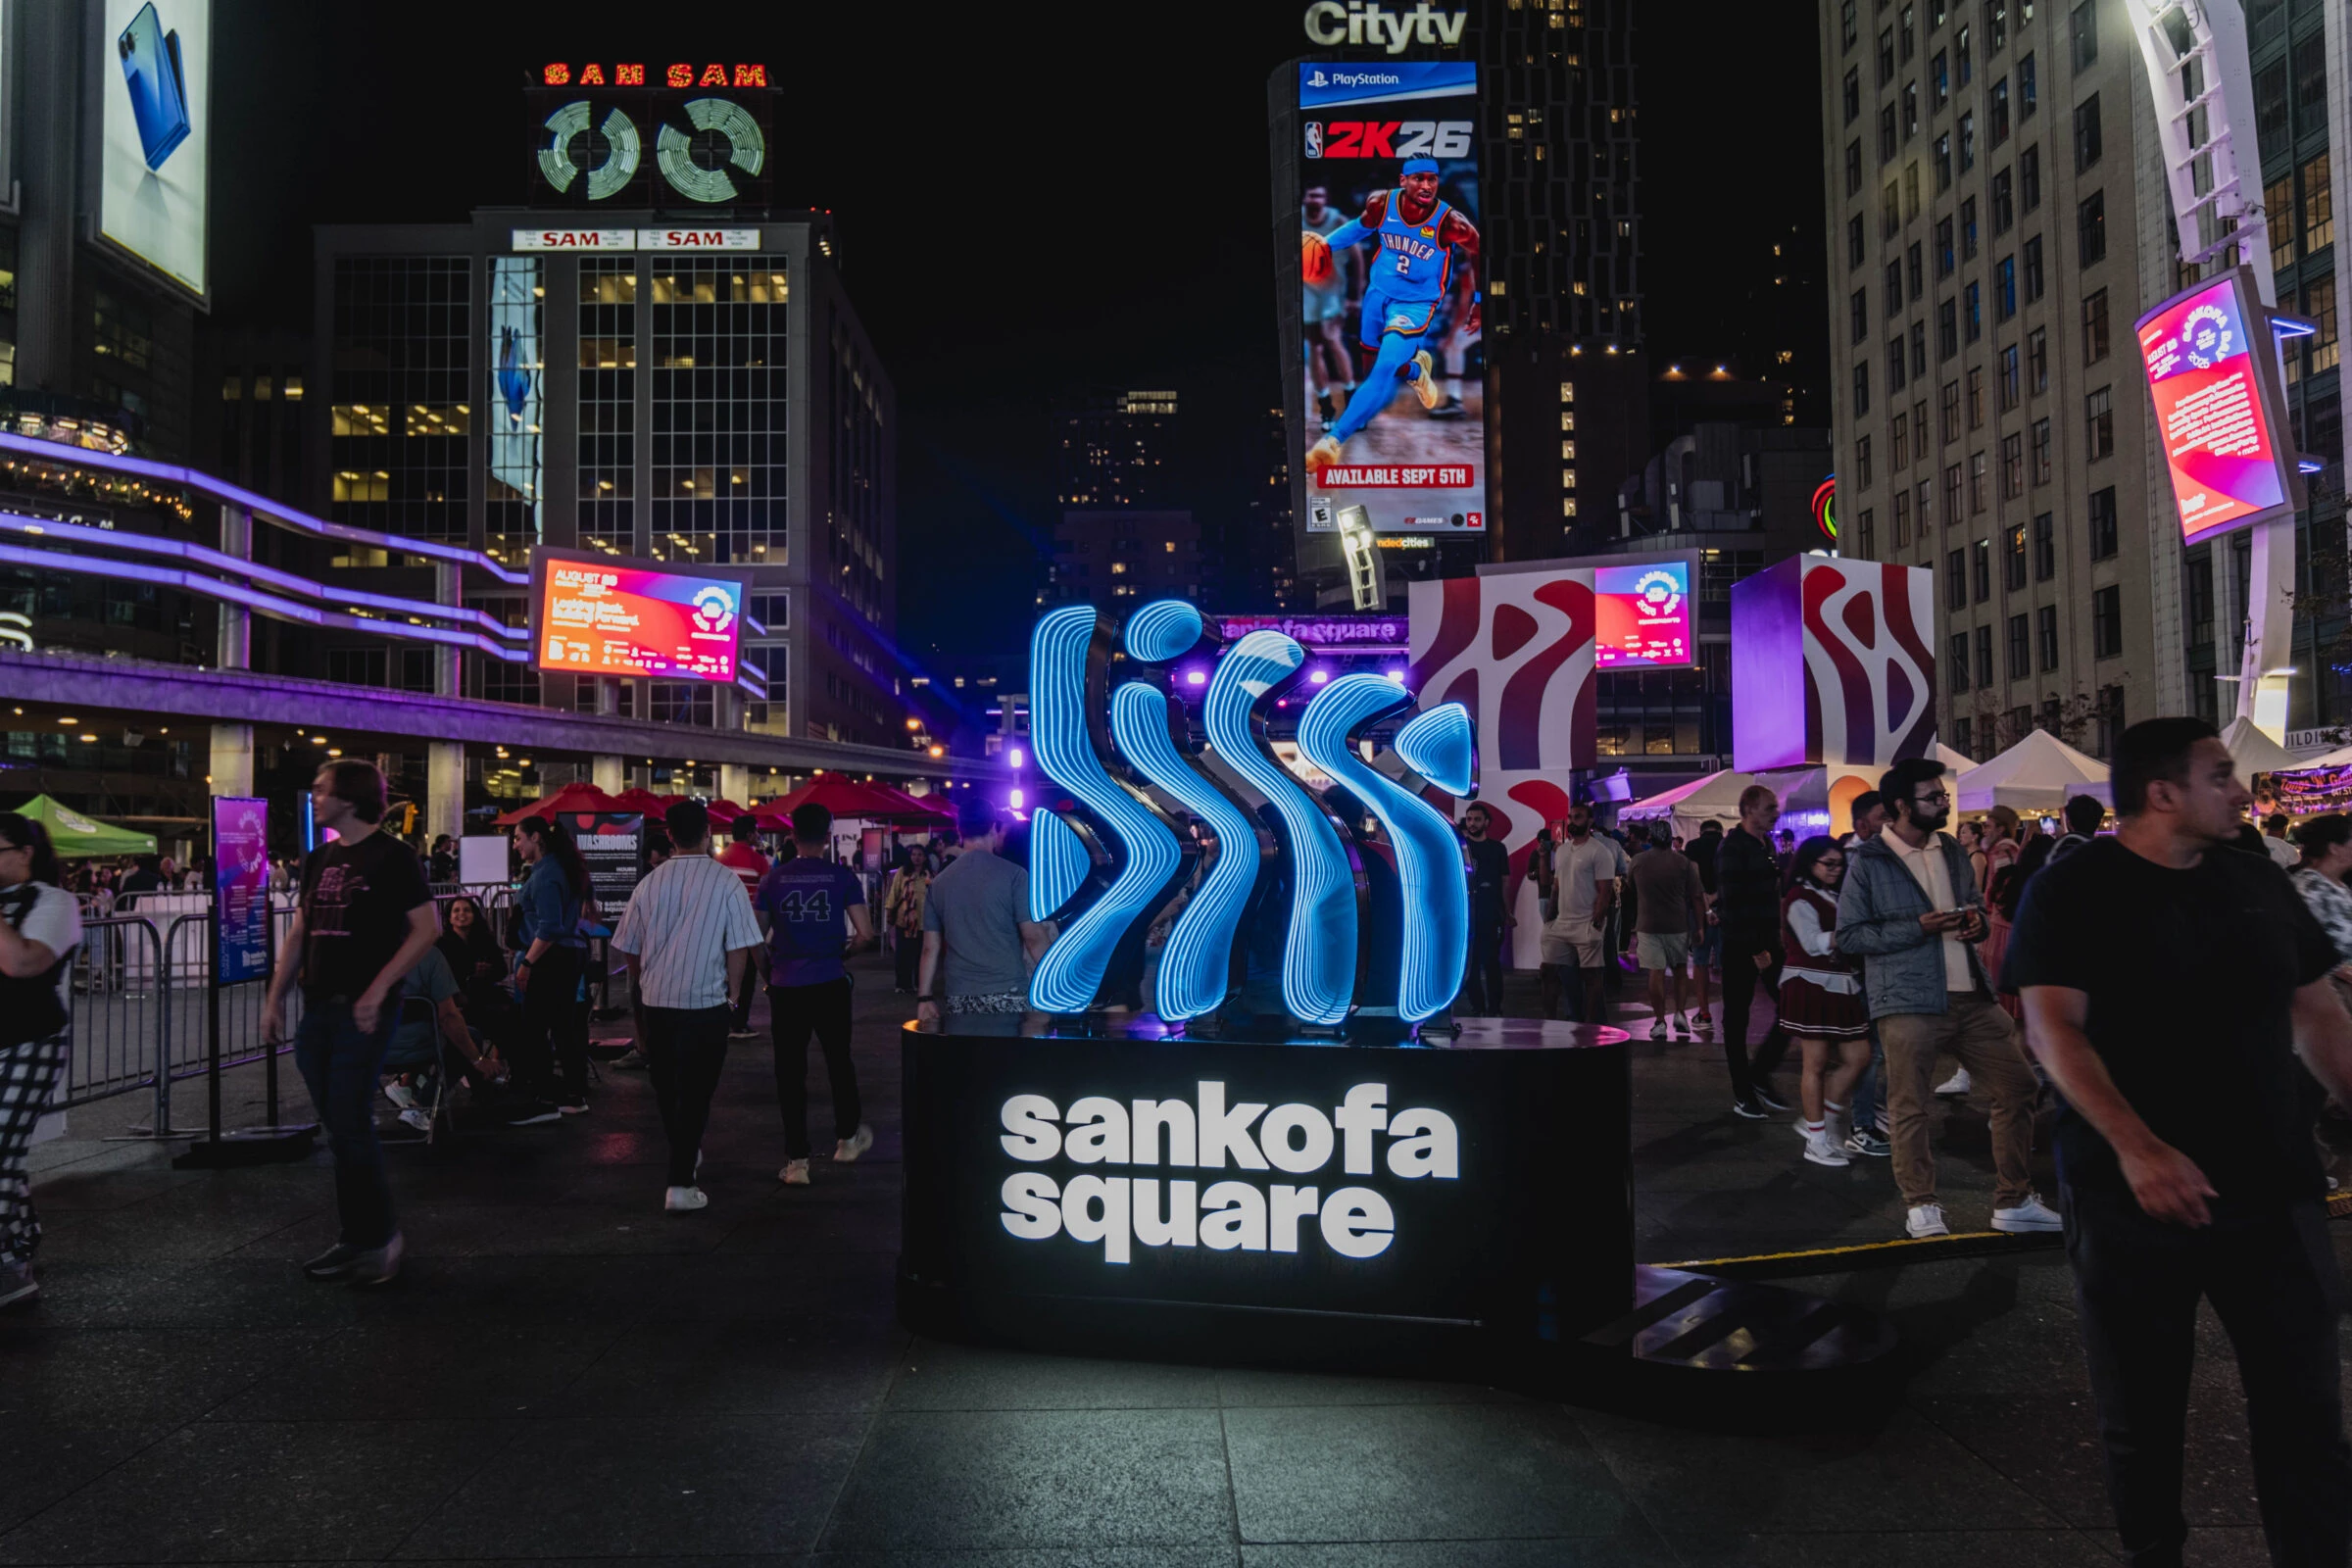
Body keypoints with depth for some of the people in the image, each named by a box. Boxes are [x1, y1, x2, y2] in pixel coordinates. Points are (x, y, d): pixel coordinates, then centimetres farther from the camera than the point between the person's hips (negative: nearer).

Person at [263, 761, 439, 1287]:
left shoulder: (390, 856, -7)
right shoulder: (319, 859, 15)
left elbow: (426, 929, -12)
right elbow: (299, 933, 18)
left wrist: (377, 992, -17)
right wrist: (275, 998, 10)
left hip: (363, 1011, -7)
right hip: (318, 1008, 7)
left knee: (350, 1126, -8)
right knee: (340, 1129, 10)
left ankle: (379, 1237, 5)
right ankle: (355, 1238, 18)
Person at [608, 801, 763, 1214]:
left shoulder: (650, 882, 2)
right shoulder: (726, 882, -8)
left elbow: (629, 949, 8)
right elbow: (739, 948, -9)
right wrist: (732, 995, 4)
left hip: (655, 999, 4)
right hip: (705, 1002, -3)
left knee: (666, 1087, 19)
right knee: (695, 1092, 3)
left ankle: (686, 1156, 37)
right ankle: (681, 1184, 0)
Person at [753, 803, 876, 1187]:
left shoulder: (773, 879, 1)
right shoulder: (844, 877, -3)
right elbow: (864, 934, -7)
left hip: (785, 987, 0)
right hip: (829, 984, 0)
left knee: (790, 1072, 5)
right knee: (839, 1060, 19)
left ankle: (796, 1162, 7)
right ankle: (847, 1138, 33)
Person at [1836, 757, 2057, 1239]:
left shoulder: (1952, 851, 13)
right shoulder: (1867, 862, -6)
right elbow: (1848, 936, -8)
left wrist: (1977, 920, 2)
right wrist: (1918, 927, -16)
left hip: (1971, 996, 6)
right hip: (1909, 1003, -6)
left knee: (2019, 1086, 7)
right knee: (1910, 1107, 0)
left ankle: (2013, 1201, 21)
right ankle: (1920, 1205, 18)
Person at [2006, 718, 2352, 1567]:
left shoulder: (2257, 881, 8)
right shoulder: (2072, 890, -7)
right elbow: (2053, 1027, -16)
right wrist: (2136, 1147, -28)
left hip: (2273, 1191, 4)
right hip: (2133, 1197, -4)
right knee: (2142, 1414, 10)